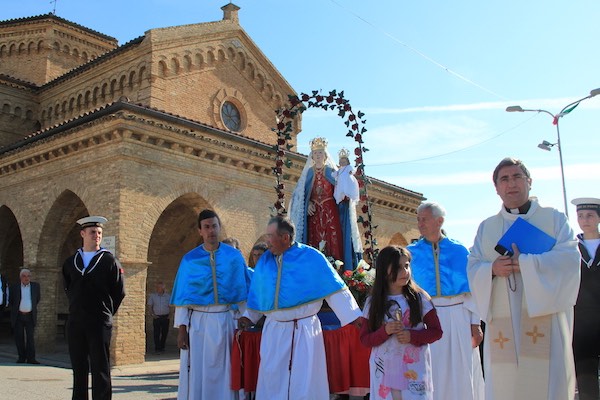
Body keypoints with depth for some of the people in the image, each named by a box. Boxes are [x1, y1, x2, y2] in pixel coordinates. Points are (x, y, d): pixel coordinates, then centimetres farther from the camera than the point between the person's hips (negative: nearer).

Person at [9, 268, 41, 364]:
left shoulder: (35, 286, 4)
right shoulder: (14, 287, 0)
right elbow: (10, 301, 12)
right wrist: (14, 310, 10)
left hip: (30, 316, 0)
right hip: (18, 316, 0)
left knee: (30, 337, -4)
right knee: (19, 337, 3)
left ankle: (31, 358, -4)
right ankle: (21, 357, 12)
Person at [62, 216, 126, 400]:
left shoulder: (109, 261, -1)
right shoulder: (71, 262, 10)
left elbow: (119, 292, 2)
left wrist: (106, 312, 6)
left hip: (100, 323, -4)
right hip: (75, 322, 4)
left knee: (100, 369, -2)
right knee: (78, 368, 11)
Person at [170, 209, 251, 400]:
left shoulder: (234, 256, 2)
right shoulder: (189, 260, 2)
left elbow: (243, 291, 3)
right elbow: (183, 297, 2)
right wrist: (182, 327, -3)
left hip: (225, 320, 0)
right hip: (198, 321, 0)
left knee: (223, 372, 6)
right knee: (197, 372, 4)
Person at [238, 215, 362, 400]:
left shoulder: (311, 257, -9)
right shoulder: (265, 260, 5)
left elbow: (334, 289, -8)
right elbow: (257, 293, 18)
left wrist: (356, 318, -10)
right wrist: (249, 316, 14)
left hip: (304, 330, -4)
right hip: (273, 329, 4)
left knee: (303, 381, 4)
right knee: (273, 380, 11)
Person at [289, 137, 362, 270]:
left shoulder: (332, 172, 9)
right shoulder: (308, 173, 13)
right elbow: (301, 194, 10)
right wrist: (307, 204, -8)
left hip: (330, 212, -1)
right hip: (314, 213, 1)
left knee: (333, 242, -11)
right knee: (314, 243, -7)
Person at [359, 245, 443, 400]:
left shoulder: (419, 298, -1)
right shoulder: (373, 302, 0)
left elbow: (436, 331, 2)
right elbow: (365, 339, 2)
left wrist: (412, 336, -14)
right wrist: (385, 331, -15)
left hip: (414, 368, 0)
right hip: (384, 370, 1)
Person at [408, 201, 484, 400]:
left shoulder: (459, 251, 2)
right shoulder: (412, 253, 2)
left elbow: (471, 289, 3)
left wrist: (475, 324, -1)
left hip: (458, 318, 0)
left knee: (460, 374, 7)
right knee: (430, 374, 5)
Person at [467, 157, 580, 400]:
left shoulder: (554, 218, 10)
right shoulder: (486, 227, 17)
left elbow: (569, 258, -6)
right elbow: (473, 268, 9)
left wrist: (523, 263, -14)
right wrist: (492, 269, -13)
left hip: (544, 315, -2)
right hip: (502, 324, 2)